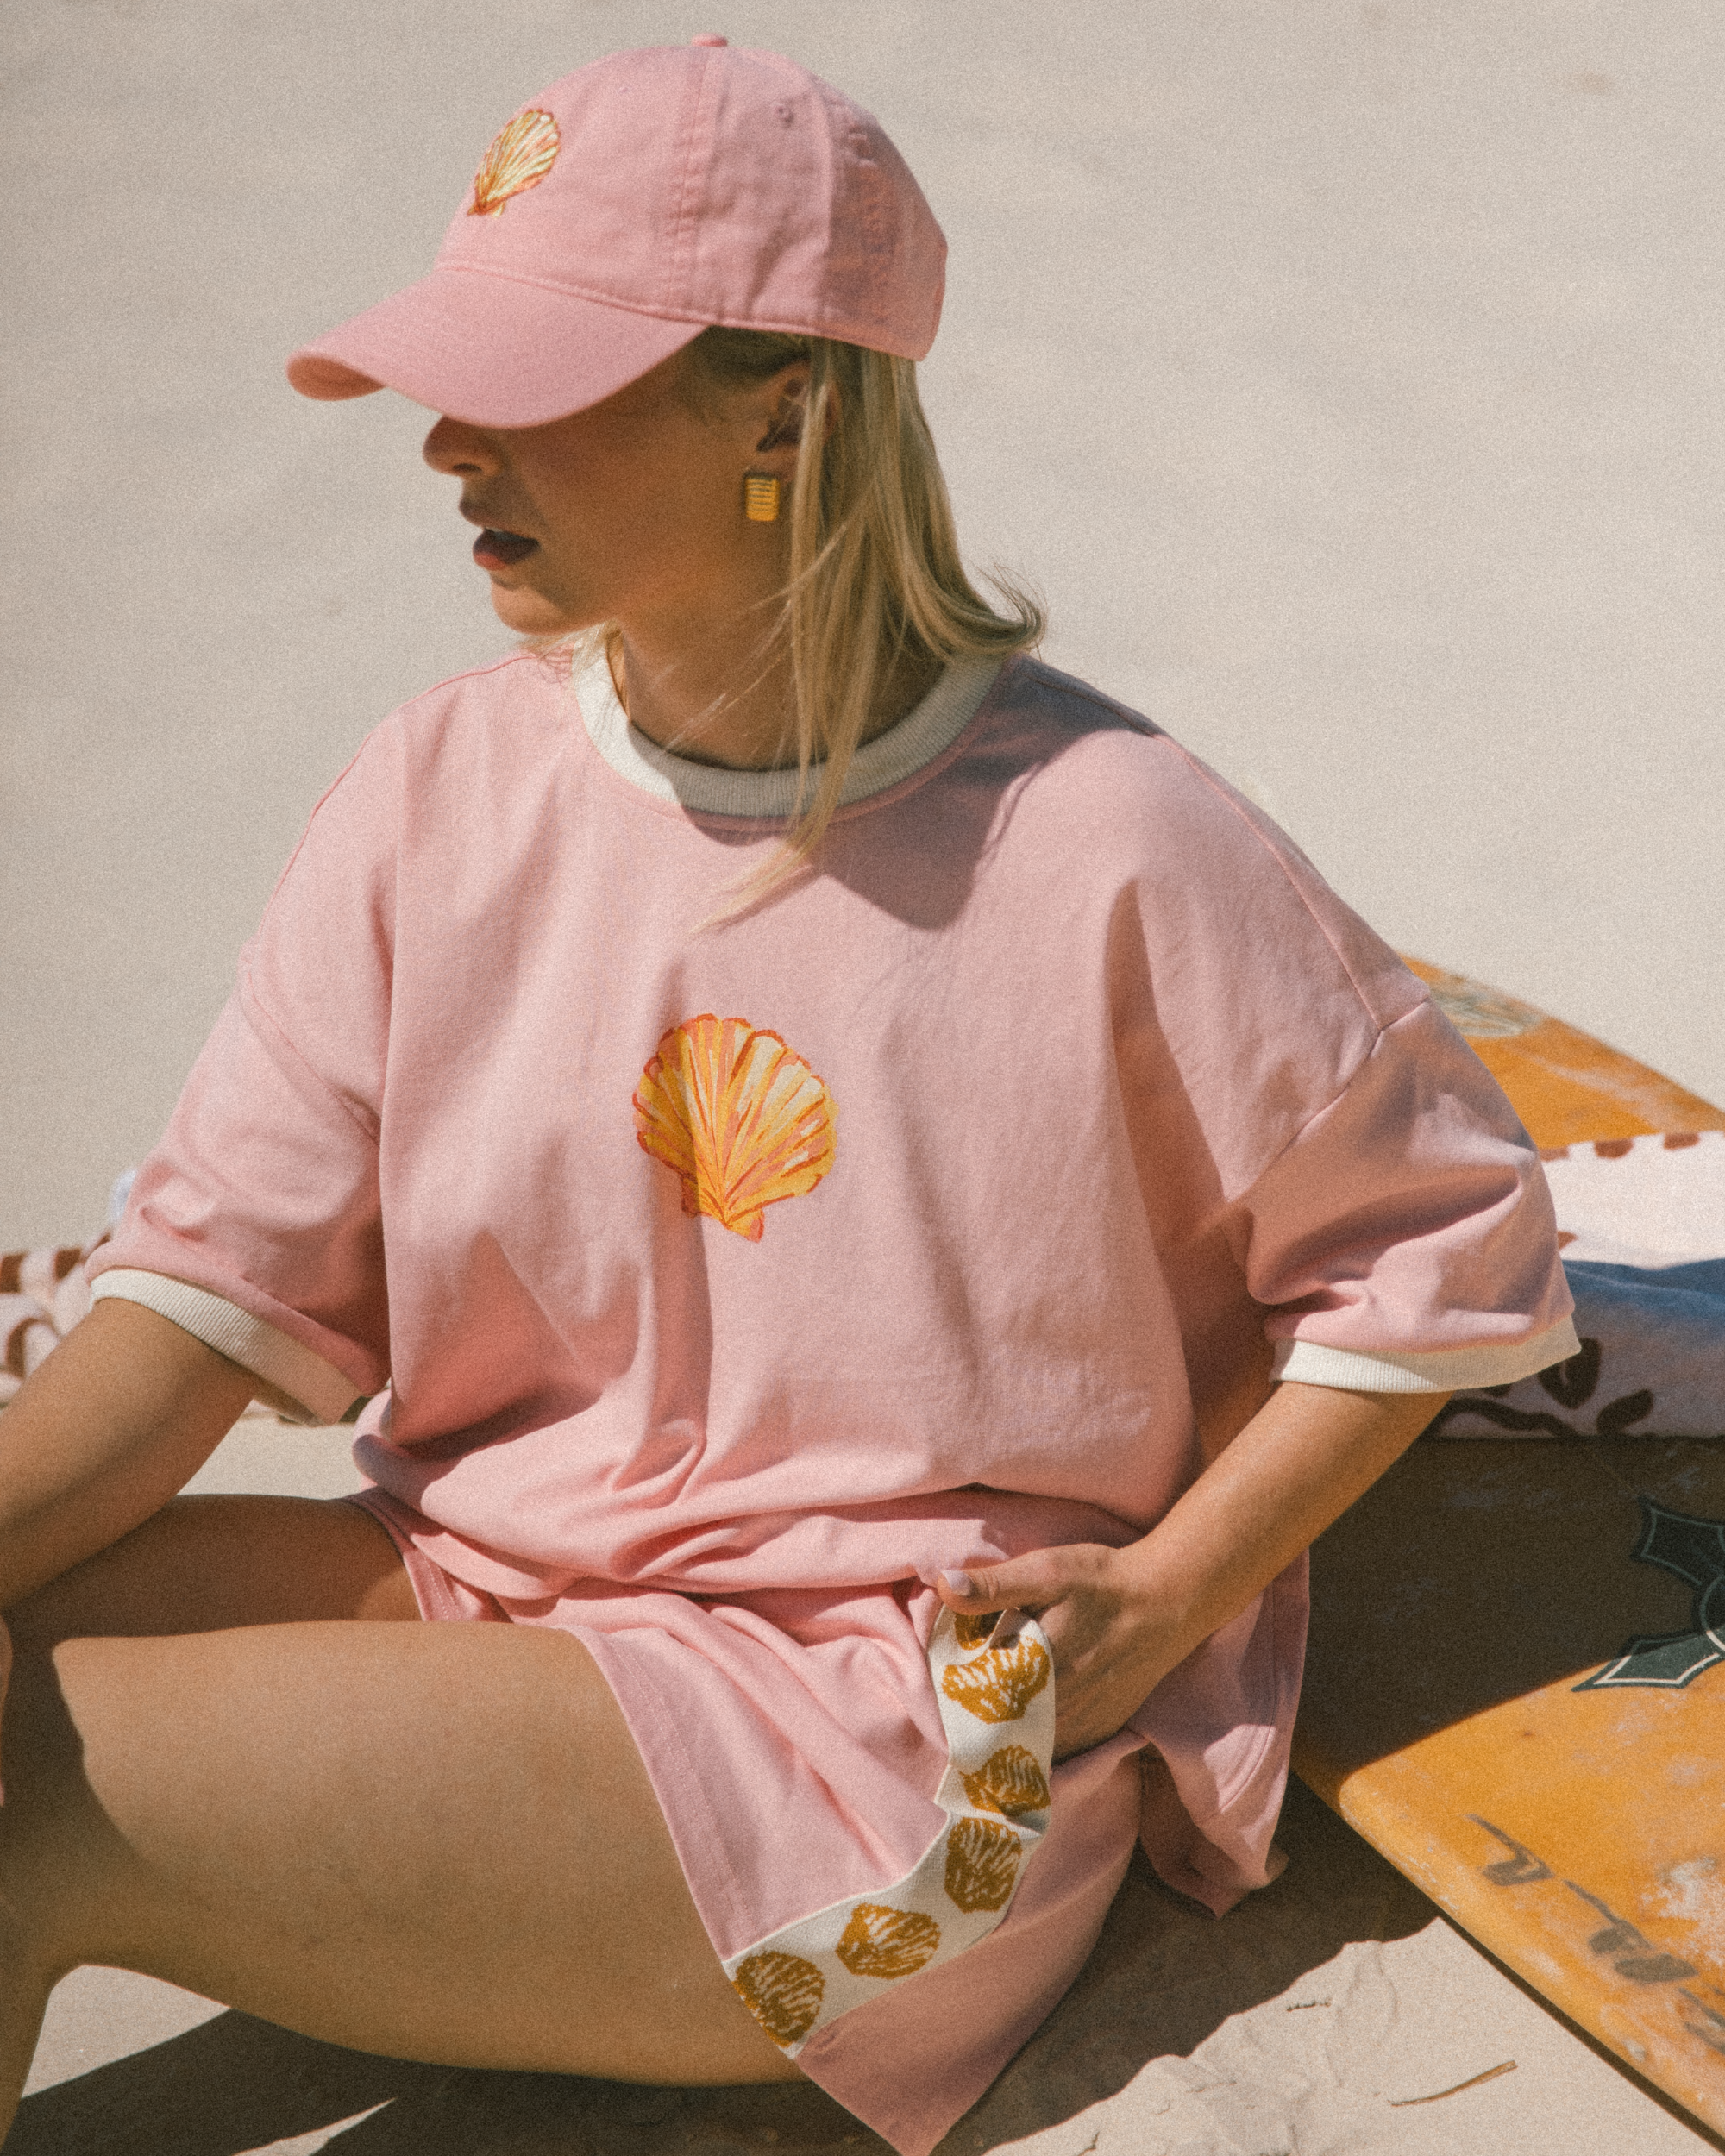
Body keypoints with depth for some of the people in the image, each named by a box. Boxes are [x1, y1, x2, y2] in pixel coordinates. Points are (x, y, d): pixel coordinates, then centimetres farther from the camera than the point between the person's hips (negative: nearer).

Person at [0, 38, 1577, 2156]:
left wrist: (1162, 1601, -8)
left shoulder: (1099, 844, -13)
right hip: (476, 1584, 6)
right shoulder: (444, 792, 1)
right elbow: (226, 1270, -1)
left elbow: (1443, 1233, -1)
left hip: (892, 1718, -5)